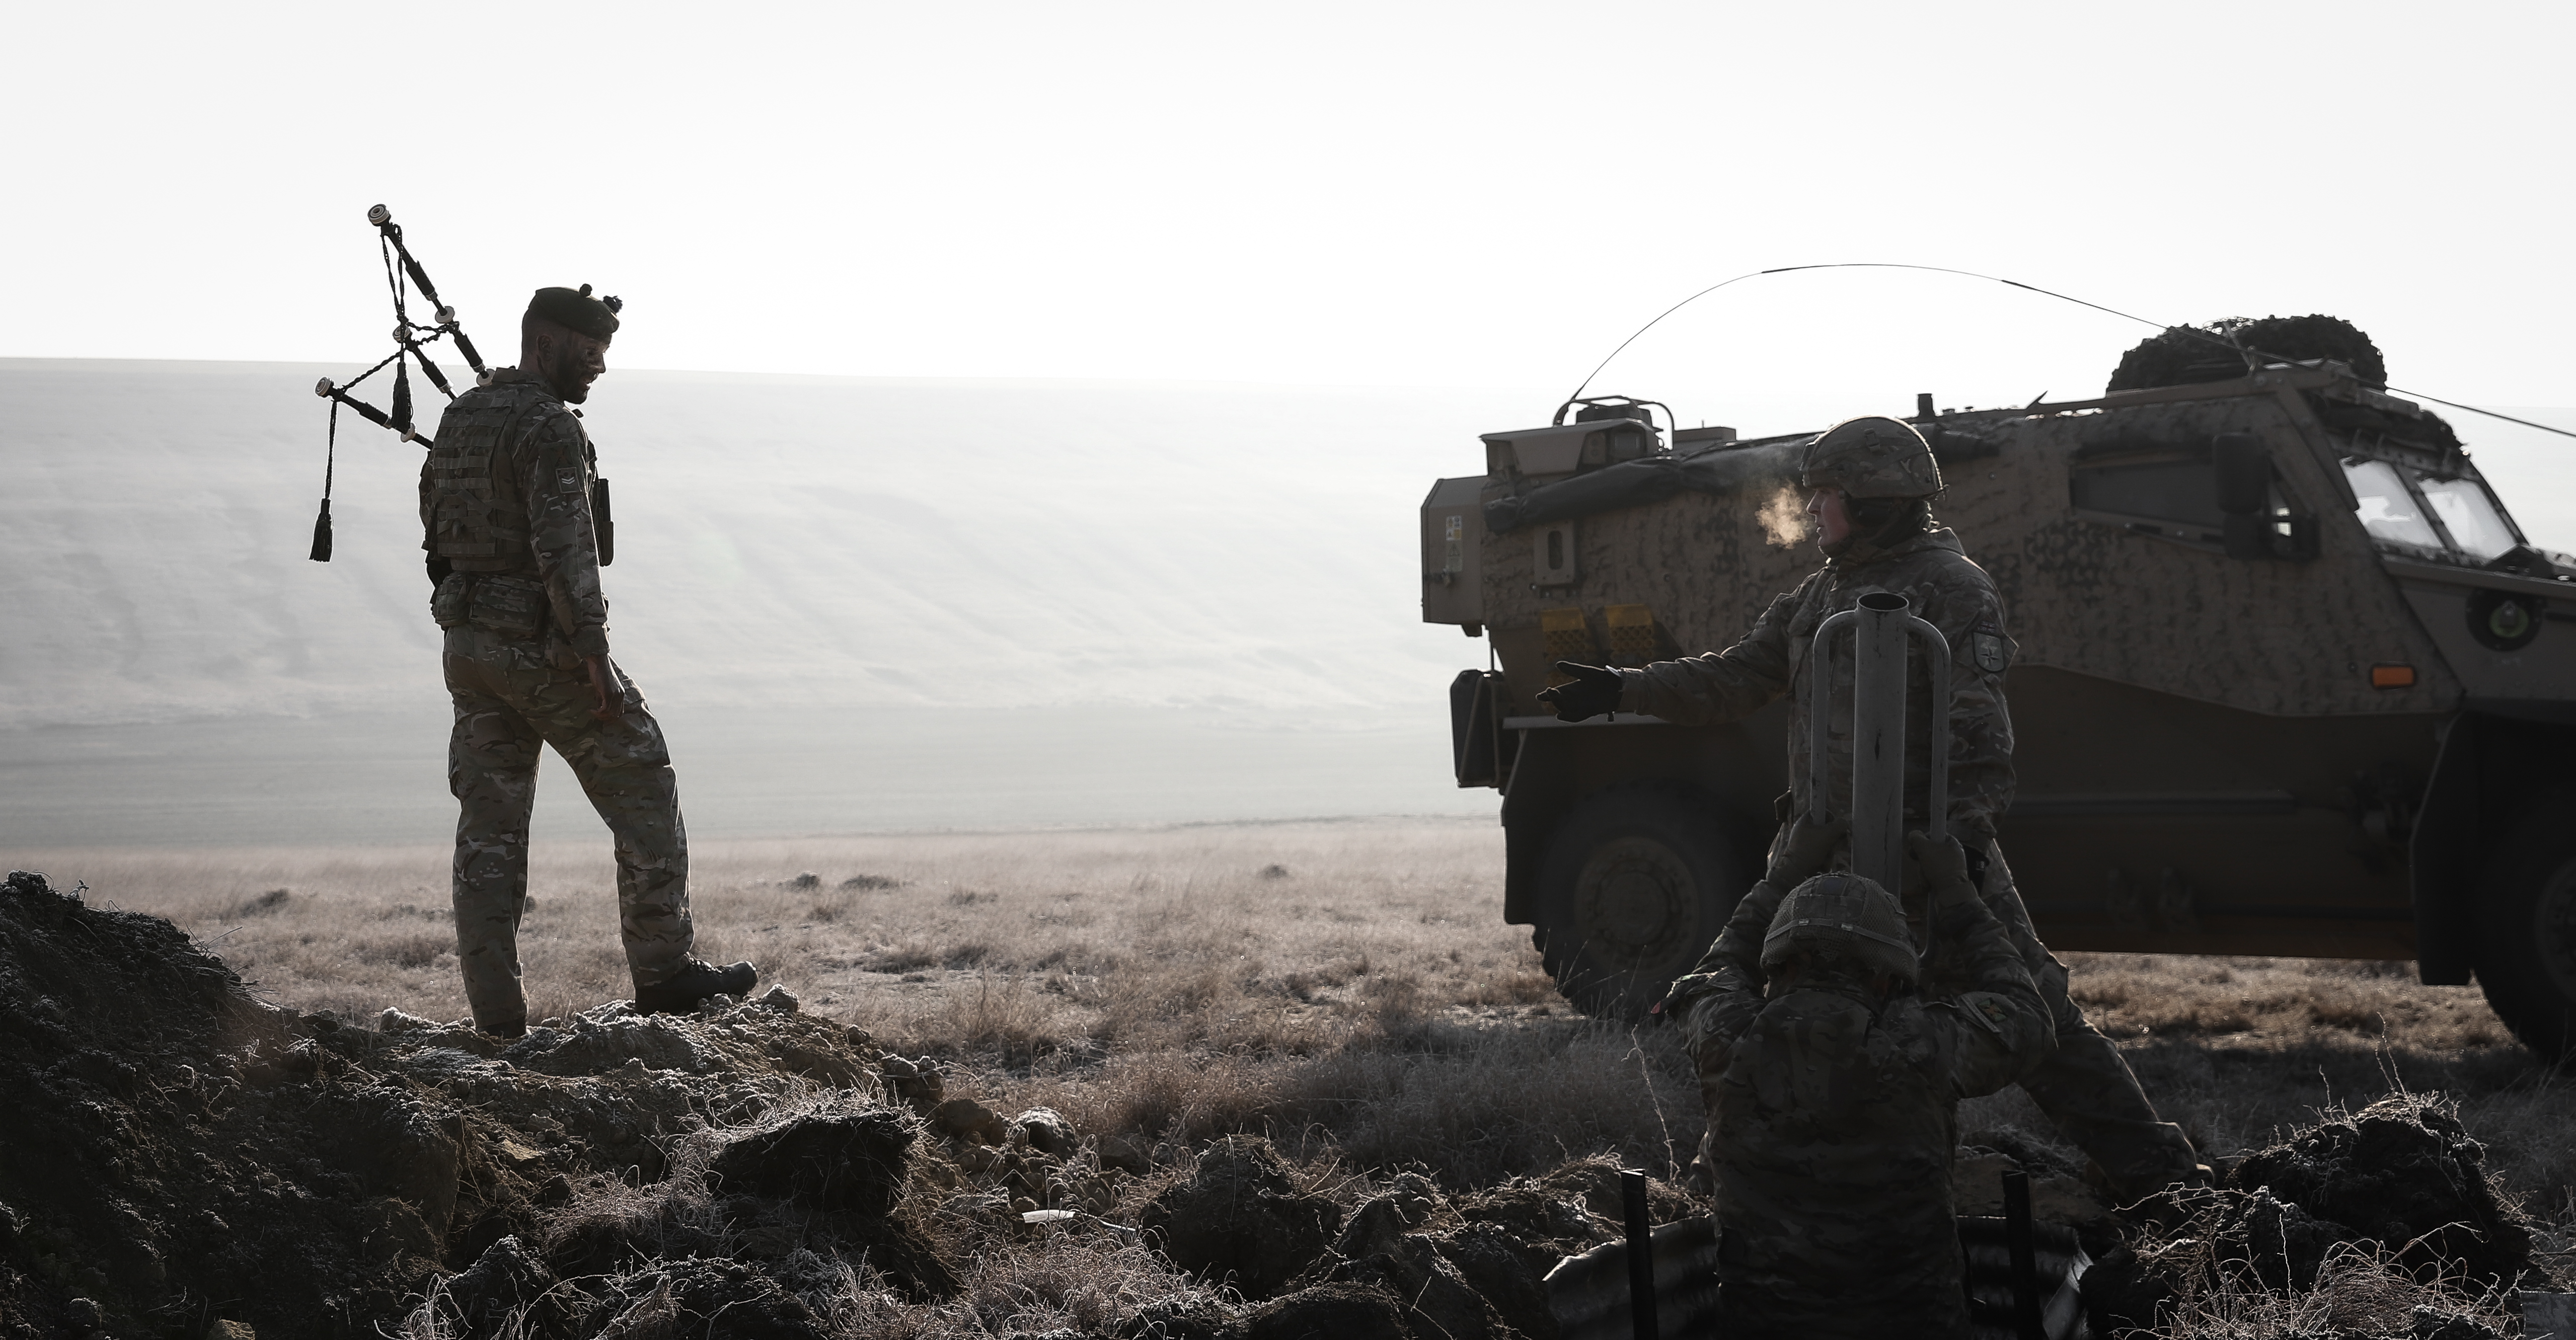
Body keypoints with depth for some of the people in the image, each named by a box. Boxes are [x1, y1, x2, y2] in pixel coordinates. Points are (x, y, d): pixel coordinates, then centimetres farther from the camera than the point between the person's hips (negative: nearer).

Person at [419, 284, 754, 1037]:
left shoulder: (460, 419, 12)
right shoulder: (550, 427, -15)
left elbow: (435, 527, 19)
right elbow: (564, 547, -24)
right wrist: (595, 656, -24)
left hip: (469, 647, 8)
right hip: (543, 648, -8)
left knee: (489, 829, 6)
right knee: (644, 797, 5)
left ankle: (496, 1019, 5)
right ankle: (664, 972, 8)